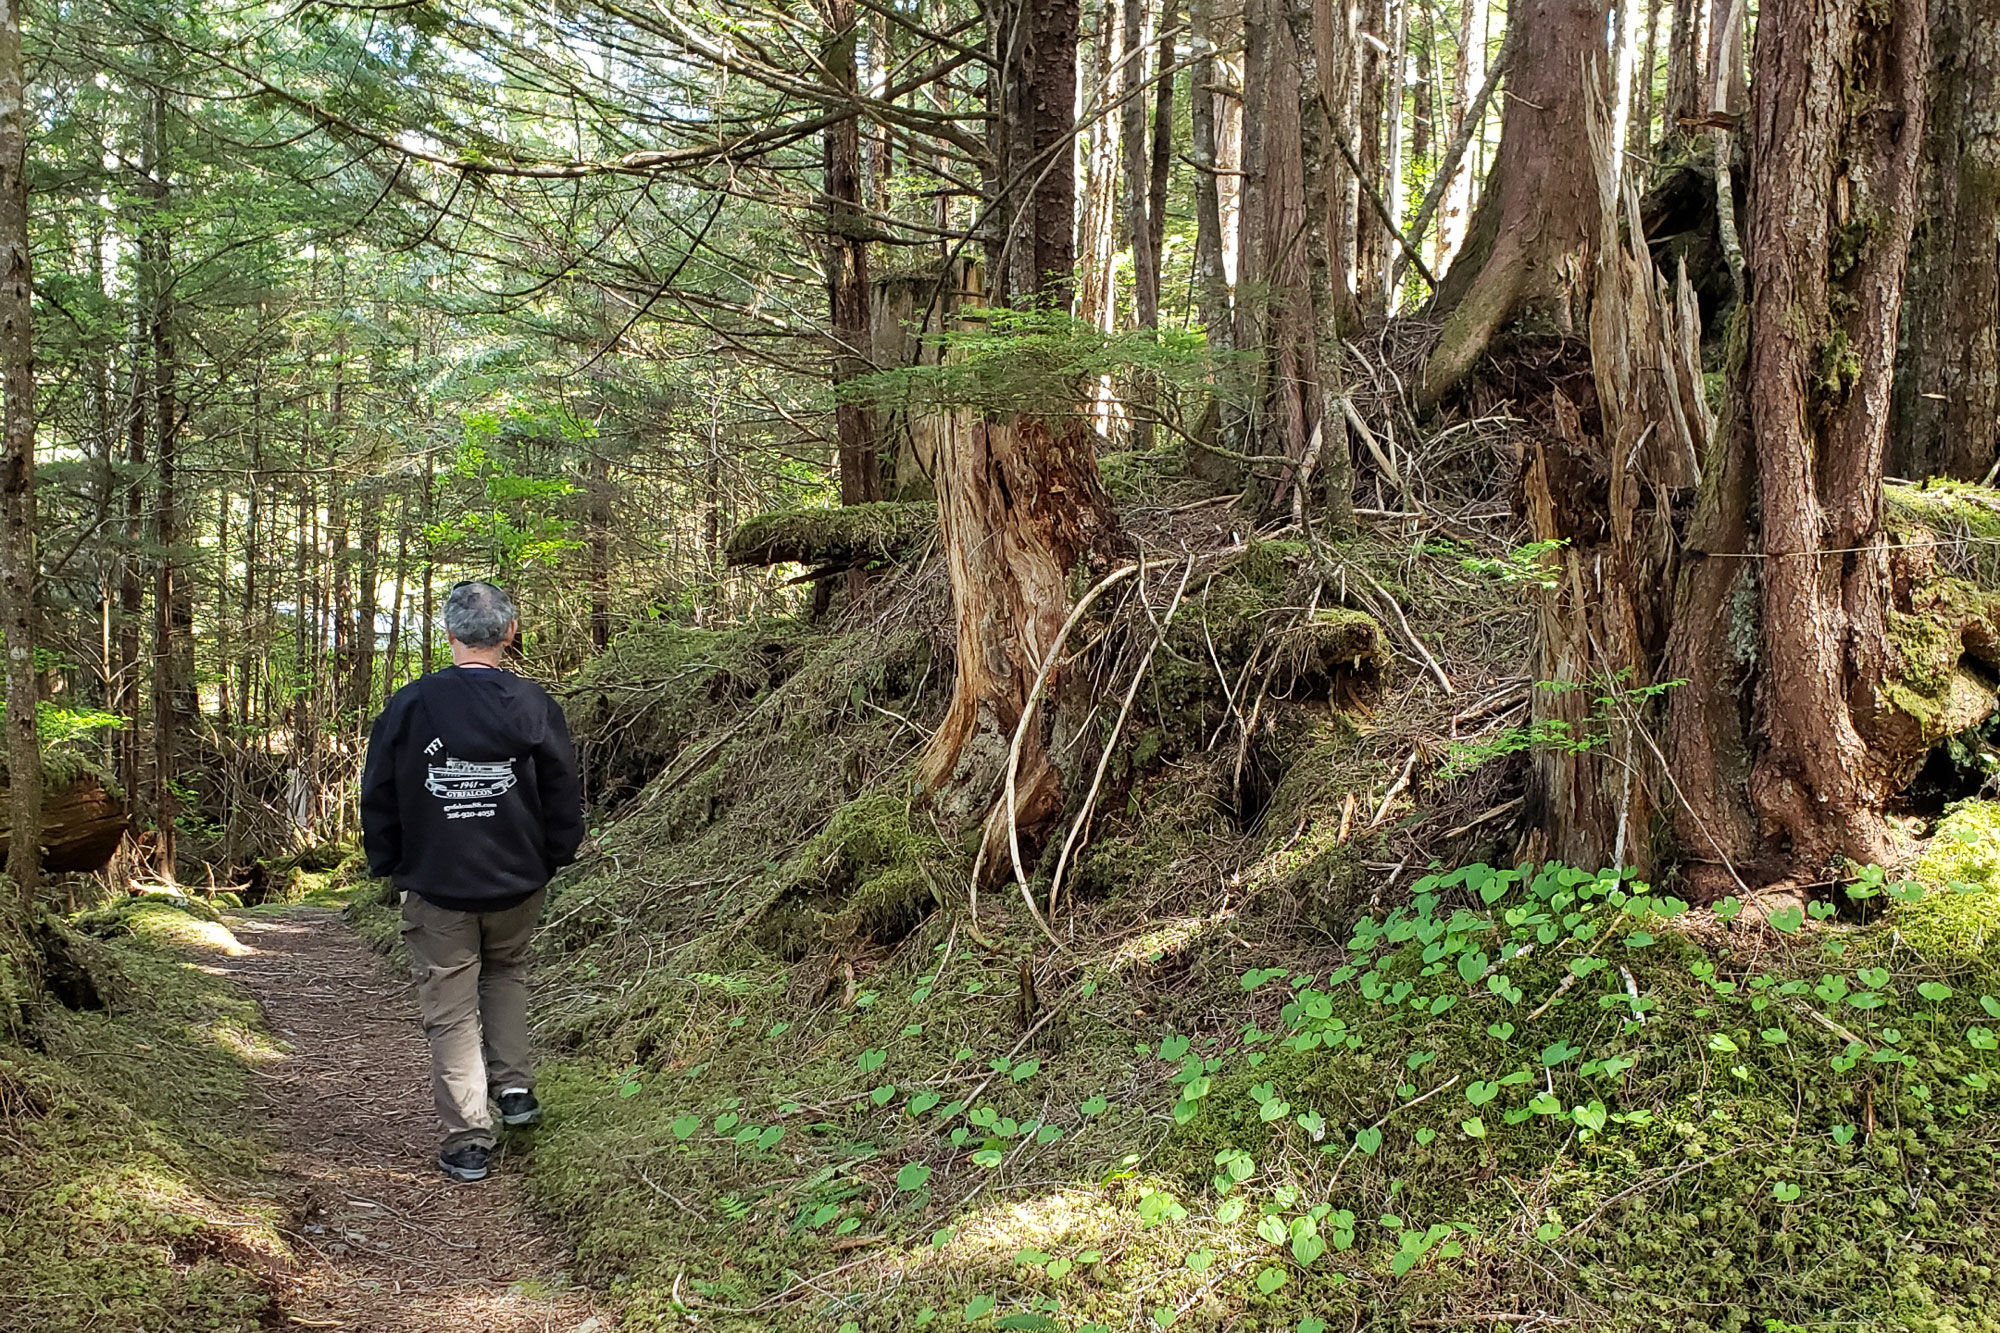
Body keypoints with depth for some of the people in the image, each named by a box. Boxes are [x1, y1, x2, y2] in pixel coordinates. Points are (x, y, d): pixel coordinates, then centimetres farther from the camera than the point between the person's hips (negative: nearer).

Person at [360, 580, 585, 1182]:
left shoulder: (408, 705, -7)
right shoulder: (534, 705, -7)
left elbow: (377, 797, 0)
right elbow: (565, 796, -1)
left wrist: (387, 865, 13)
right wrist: (551, 859, 14)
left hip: (436, 885, -1)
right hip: (517, 884, 1)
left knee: (450, 1008, 6)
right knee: (507, 973, 27)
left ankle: (468, 1139, 5)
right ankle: (515, 1086, 17)